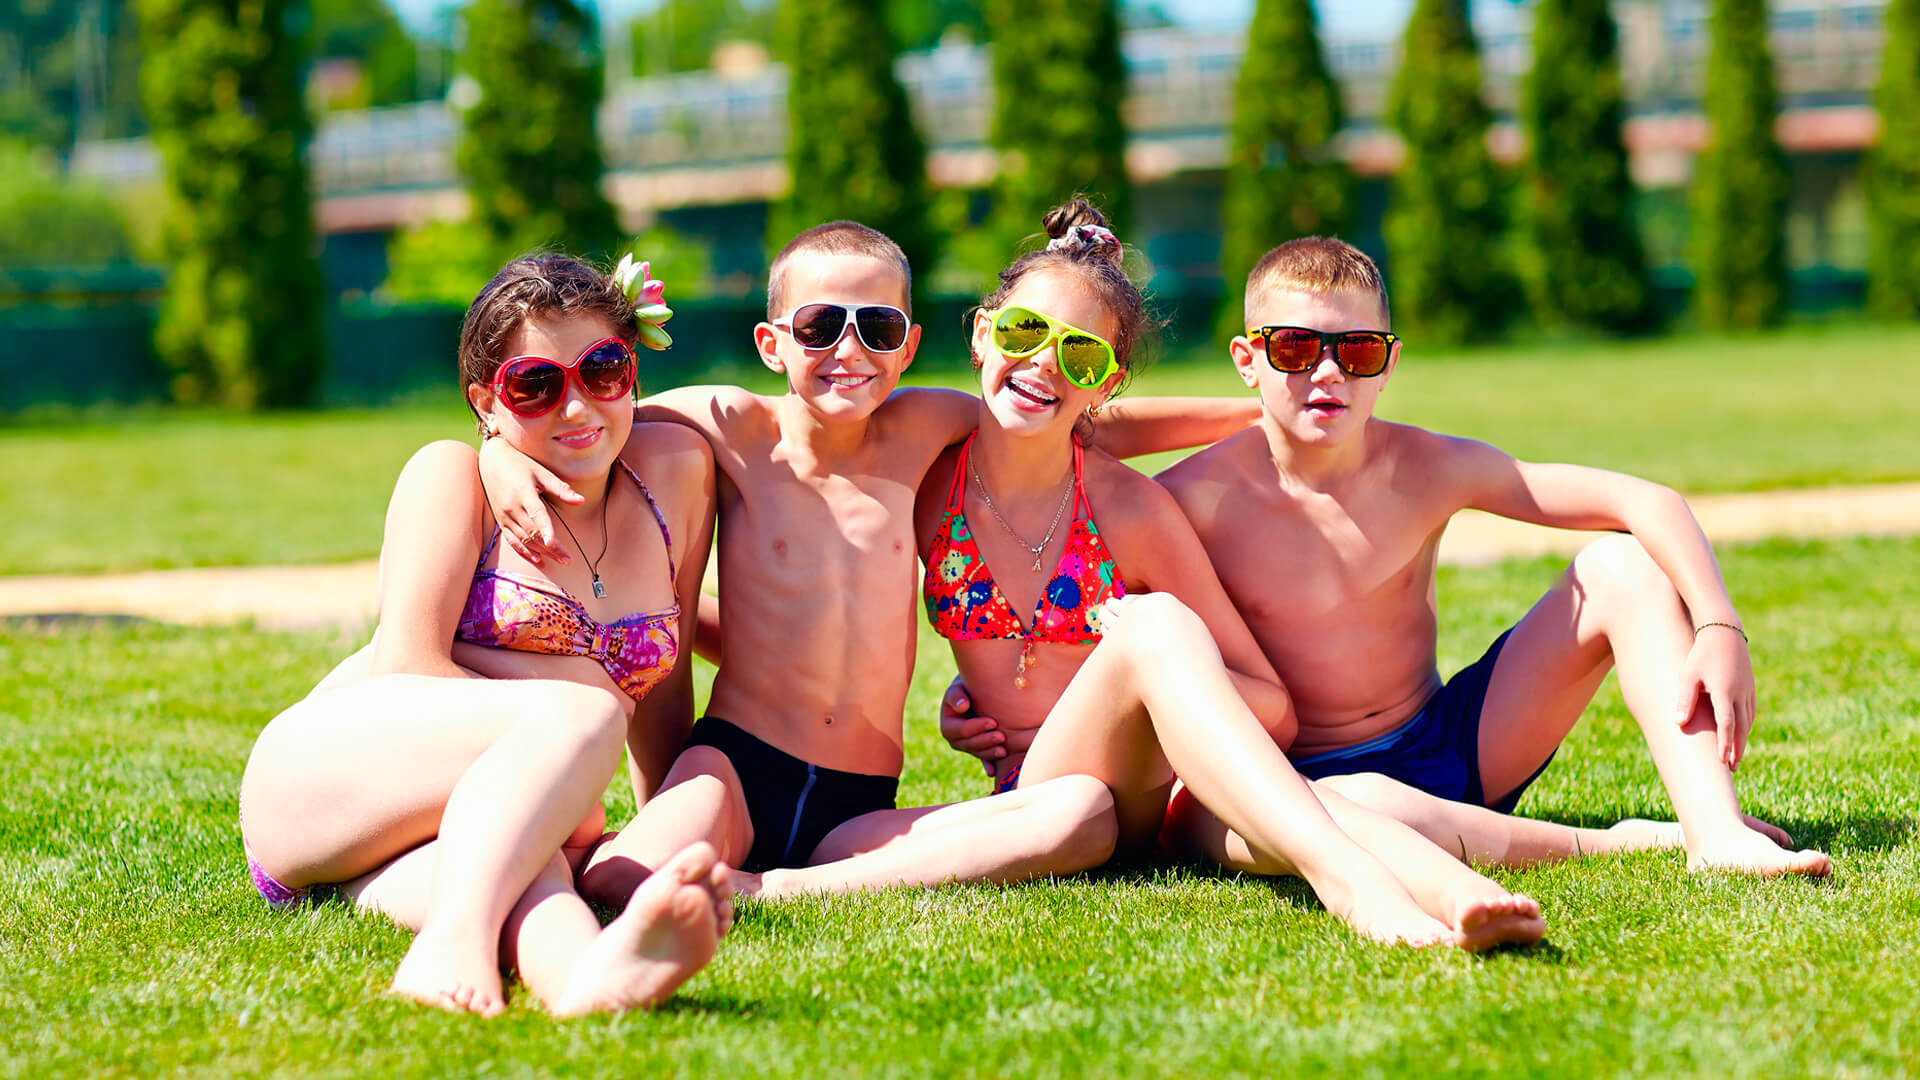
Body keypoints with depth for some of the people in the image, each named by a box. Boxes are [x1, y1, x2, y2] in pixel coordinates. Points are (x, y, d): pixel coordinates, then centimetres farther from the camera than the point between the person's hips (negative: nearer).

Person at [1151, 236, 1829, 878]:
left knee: (1624, 565, -10)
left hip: (1456, 747, 5)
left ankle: (1716, 833, -23)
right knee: (1364, 807, -44)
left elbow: (1647, 504, -10)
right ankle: (1605, 844, -22)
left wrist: (1721, 629, -24)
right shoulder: (1196, 501, -15)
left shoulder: (1428, 469, -6)